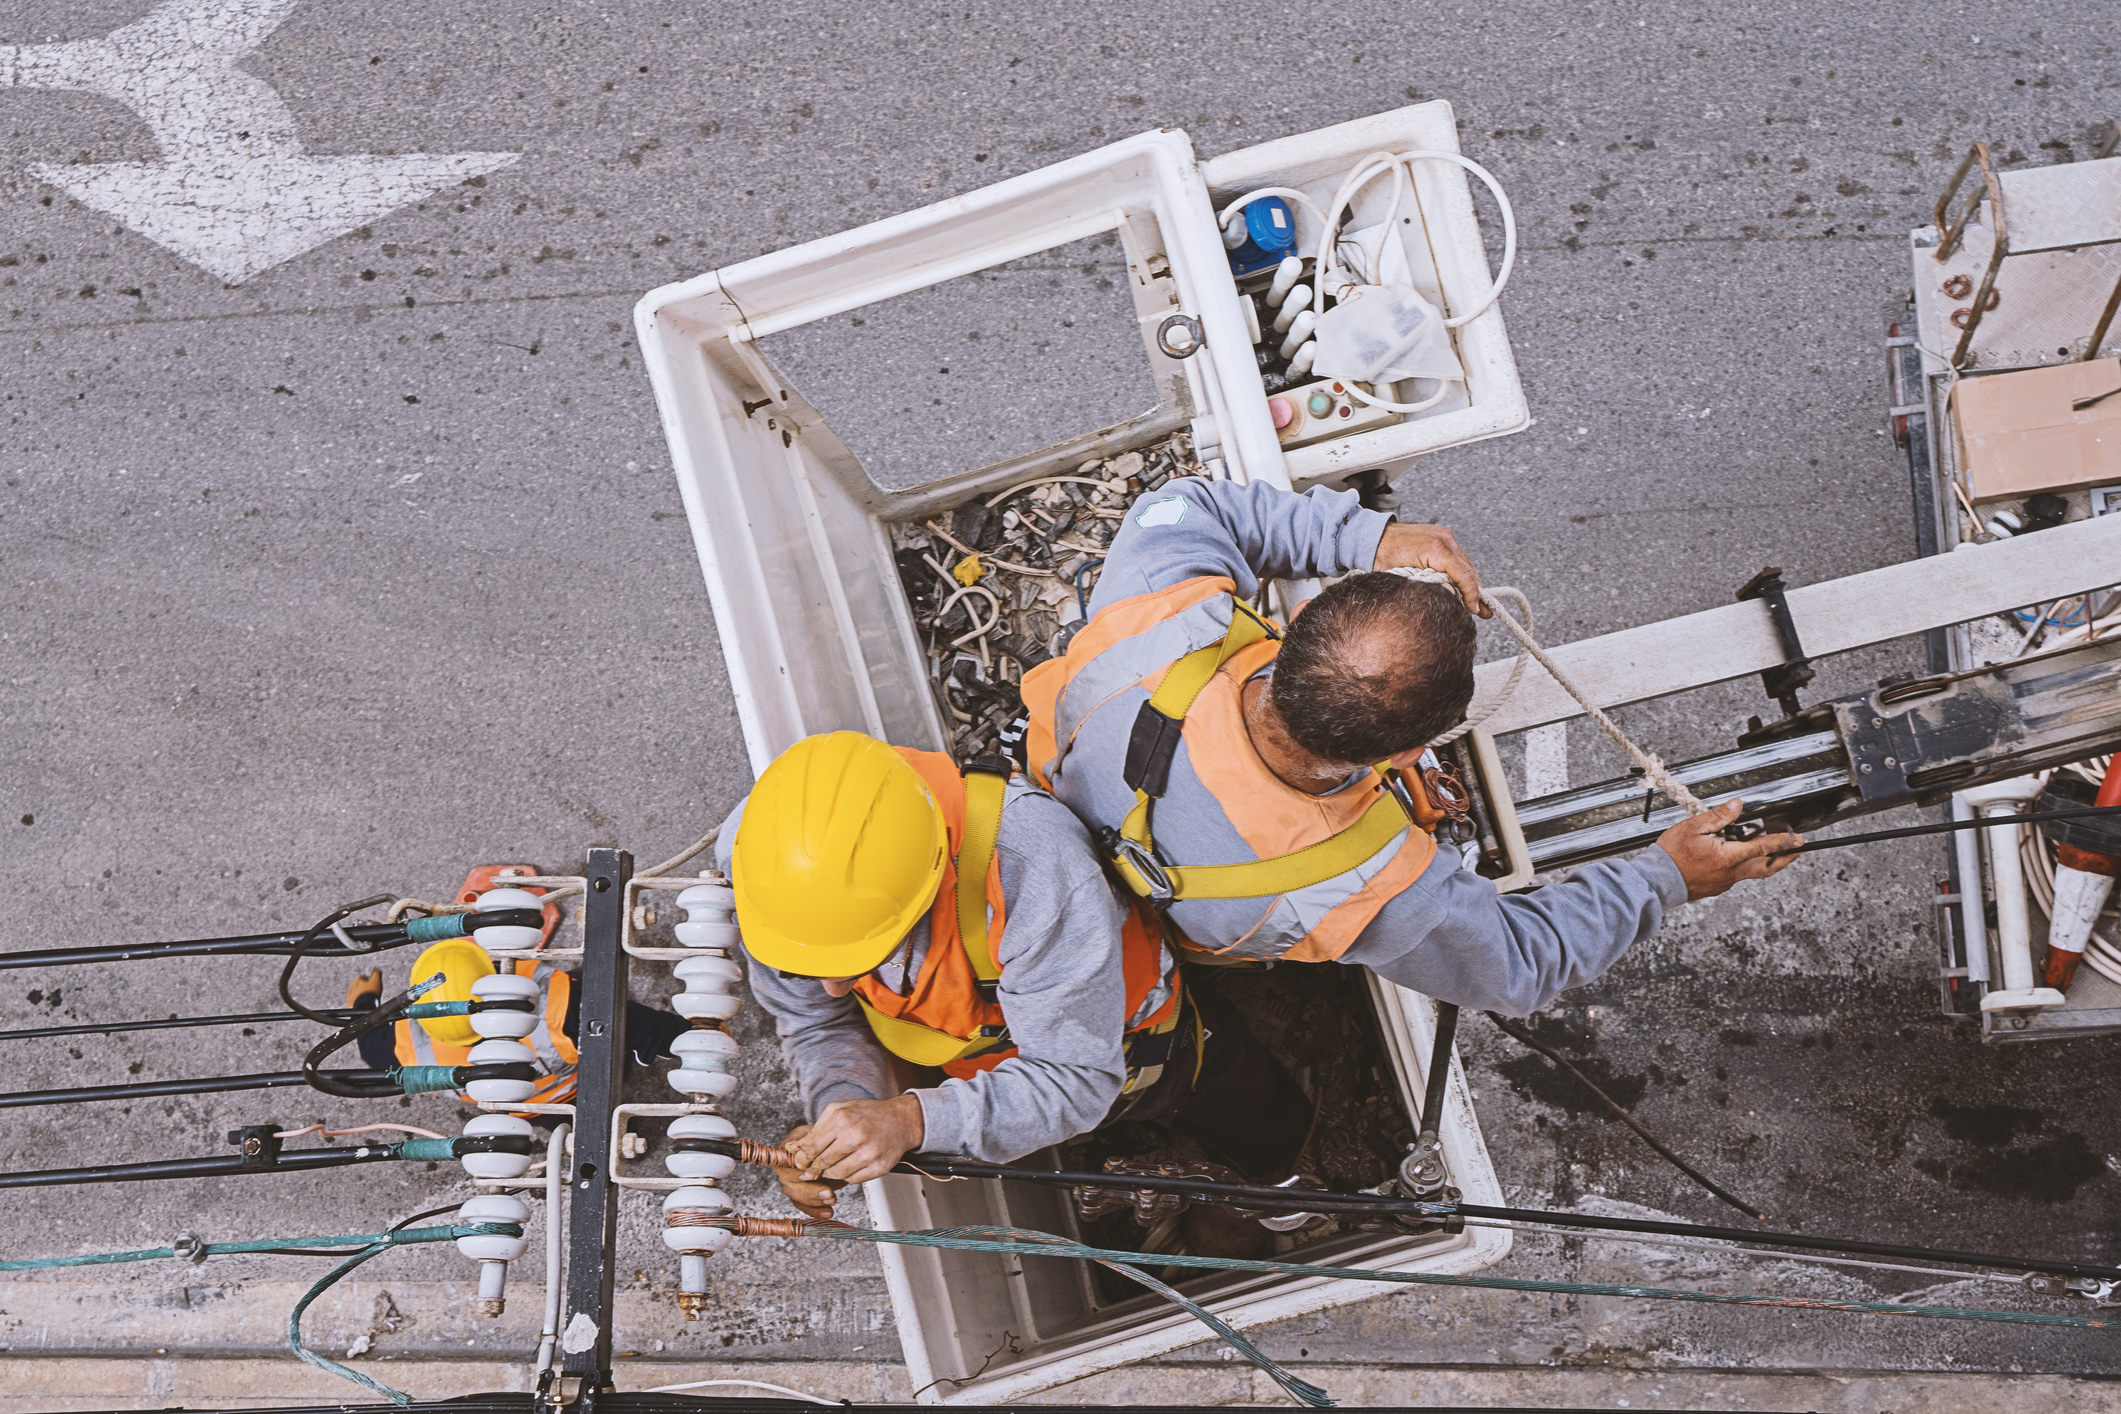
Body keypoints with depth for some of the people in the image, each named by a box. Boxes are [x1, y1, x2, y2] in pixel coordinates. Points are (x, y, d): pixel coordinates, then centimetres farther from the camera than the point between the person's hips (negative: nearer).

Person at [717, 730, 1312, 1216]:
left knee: (1272, 1138, 22)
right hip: (955, 1052, 3)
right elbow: (821, 1025, -22)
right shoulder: (760, 845, -36)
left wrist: (914, 1120, -57)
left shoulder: (1032, 862, -50)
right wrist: (837, 1116, -43)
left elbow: (1075, 1079, -43)